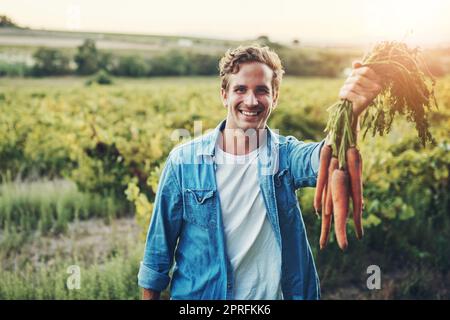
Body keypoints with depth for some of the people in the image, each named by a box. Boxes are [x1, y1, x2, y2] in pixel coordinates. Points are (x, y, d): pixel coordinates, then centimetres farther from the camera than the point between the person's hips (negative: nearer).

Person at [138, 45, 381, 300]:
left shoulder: (286, 156, -10)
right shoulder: (184, 160, -10)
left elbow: (320, 159, -34)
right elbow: (161, 241, -3)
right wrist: (150, 295, -1)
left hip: (271, 293, 1)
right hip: (196, 293, 0)